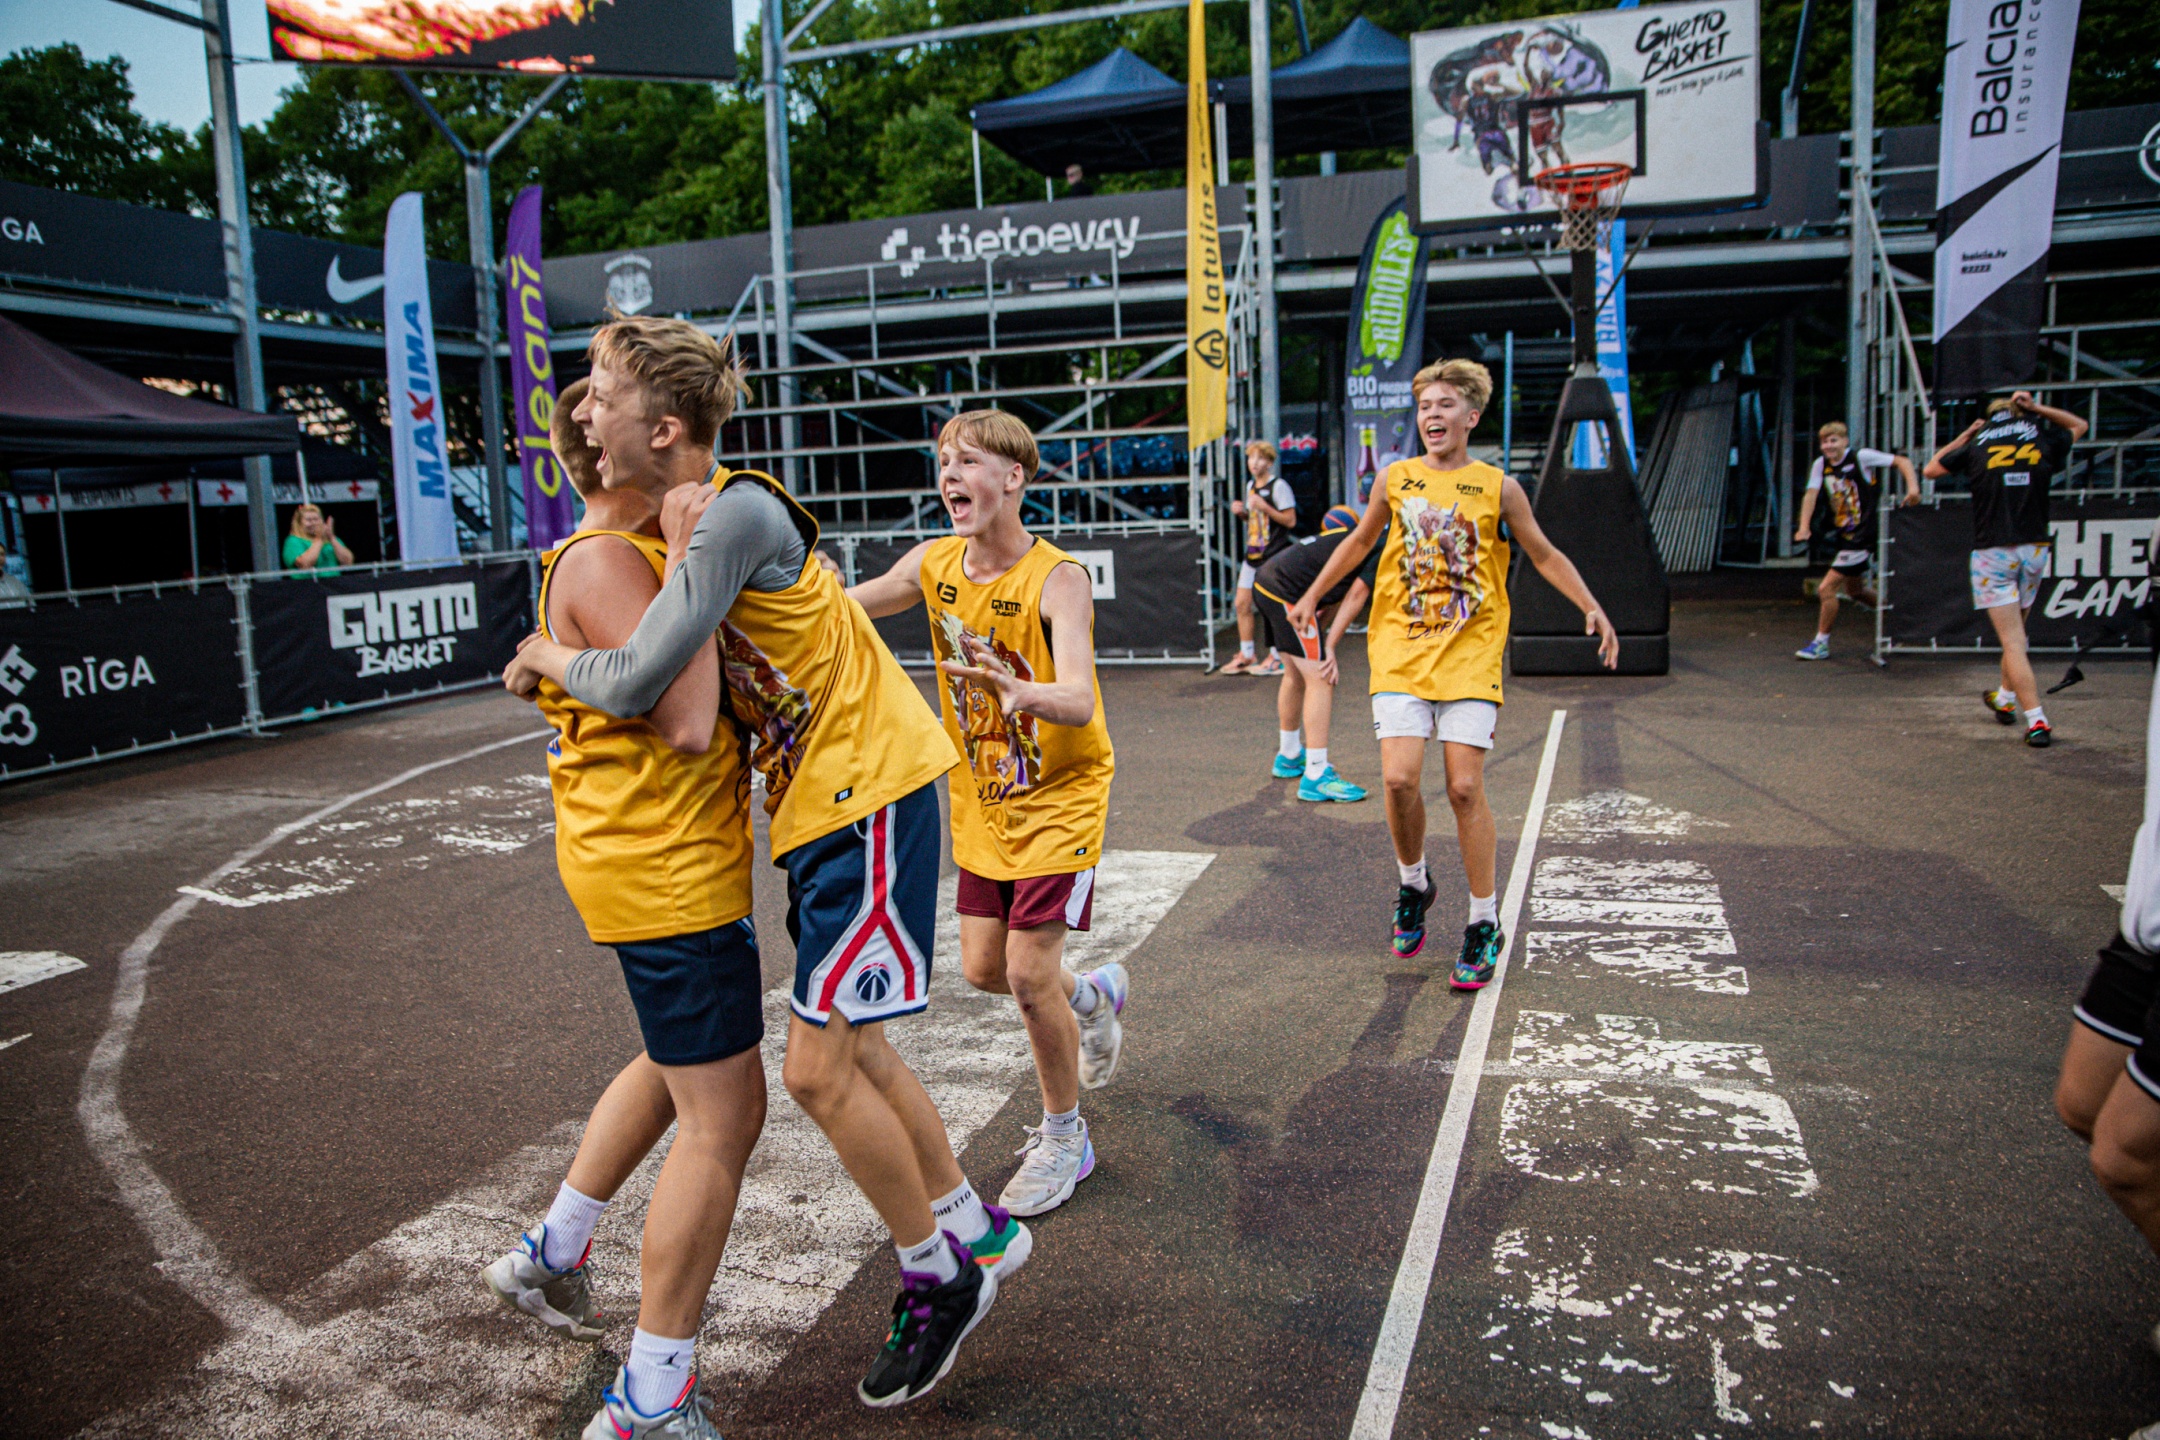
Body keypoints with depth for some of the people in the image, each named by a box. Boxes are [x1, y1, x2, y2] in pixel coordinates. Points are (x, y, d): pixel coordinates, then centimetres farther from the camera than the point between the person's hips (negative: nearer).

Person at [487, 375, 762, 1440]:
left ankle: (551, 1254, 43)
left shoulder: (641, 551, 13)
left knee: (678, 1065, 29)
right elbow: (684, 724, -27)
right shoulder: (601, 562, -18)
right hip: (664, 865, -11)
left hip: (661, 857, 11)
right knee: (724, 1117, -3)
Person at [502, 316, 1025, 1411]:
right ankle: (974, 1232, 35)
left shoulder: (736, 512, -21)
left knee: (819, 1068, -5)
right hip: (824, 799, 10)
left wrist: (548, 658, -4)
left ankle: (939, 1275, 18)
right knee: (848, 1047, 18)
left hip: (867, 794, -10)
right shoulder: (684, 515, 10)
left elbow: (635, 684, -24)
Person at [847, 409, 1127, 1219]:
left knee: (1028, 972, -8)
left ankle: (1065, 1138, 16)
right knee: (983, 969, 10)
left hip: (1060, 796, -6)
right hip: (983, 799, 6)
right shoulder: (935, 564, -5)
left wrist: (1018, 691, -57)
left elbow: (1079, 701, -36)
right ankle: (1094, 997, 42)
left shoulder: (1057, 579, -22)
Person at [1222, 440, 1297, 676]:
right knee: (1241, 603, 7)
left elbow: (1290, 520, -12)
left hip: (1274, 555, -8)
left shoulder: (1278, 486, -9)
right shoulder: (1250, 485, 15)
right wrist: (1242, 511, 5)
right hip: (1253, 553, 8)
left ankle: (1276, 657, 4)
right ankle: (1246, 655, 18)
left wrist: (1265, 508, -21)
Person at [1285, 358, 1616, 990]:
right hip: (1400, 652, 1)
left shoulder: (1497, 487, 3)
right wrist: (1312, 596, 27)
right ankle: (1413, 883, 18)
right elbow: (1359, 541, 24)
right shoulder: (1395, 479, 8)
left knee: (1465, 788, -7)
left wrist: (1591, 607, 0)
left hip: (1470, 654, -1)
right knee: (1399, 779, -12)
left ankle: (1484, 925, 9)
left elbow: (1544, 555, 12)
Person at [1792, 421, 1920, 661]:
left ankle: (1821, 644, 1)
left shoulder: (1861, 457, -12)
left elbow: (1902, 461, -9)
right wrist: (1804, 527, -19)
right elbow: (1811, 494, -6)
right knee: (1855, 589, 23)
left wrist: (1912, 487, -25)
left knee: (1826, 589, -11)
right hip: (1844, 536, 8)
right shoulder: (1821, 465, 3)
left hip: (1862, 537, -8)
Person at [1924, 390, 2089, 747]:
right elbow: (2079, 425, 28)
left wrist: (1965, 435, 23)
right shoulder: (2044, 442, 6)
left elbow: (1931, 469, 16)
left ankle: (2036, 721, -15)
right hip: (2034, 551, 3)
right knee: (2016, 633, 22)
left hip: (1992, 553, -3)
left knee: (2013, 641, -5)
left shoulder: (1976, 446, 1)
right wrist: (2037, 408, 20)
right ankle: (2005, 699, 40)